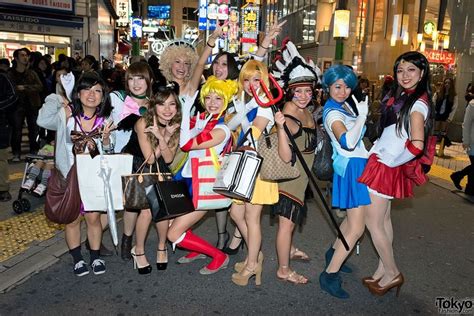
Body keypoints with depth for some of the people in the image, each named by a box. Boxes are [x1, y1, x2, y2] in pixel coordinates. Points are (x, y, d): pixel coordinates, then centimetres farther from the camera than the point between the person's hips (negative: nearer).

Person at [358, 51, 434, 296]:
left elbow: (416, 145, -25)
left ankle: (392, 273, 15)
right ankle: (383, 271, 26)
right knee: (383, 219, 14)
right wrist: (376, 147, 5)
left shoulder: (418, 103, -15)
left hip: (386, 167, -9)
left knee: (372, 222, -1)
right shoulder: (398, 96, 11)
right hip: (381, 163, 9)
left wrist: (393, 161, -14)